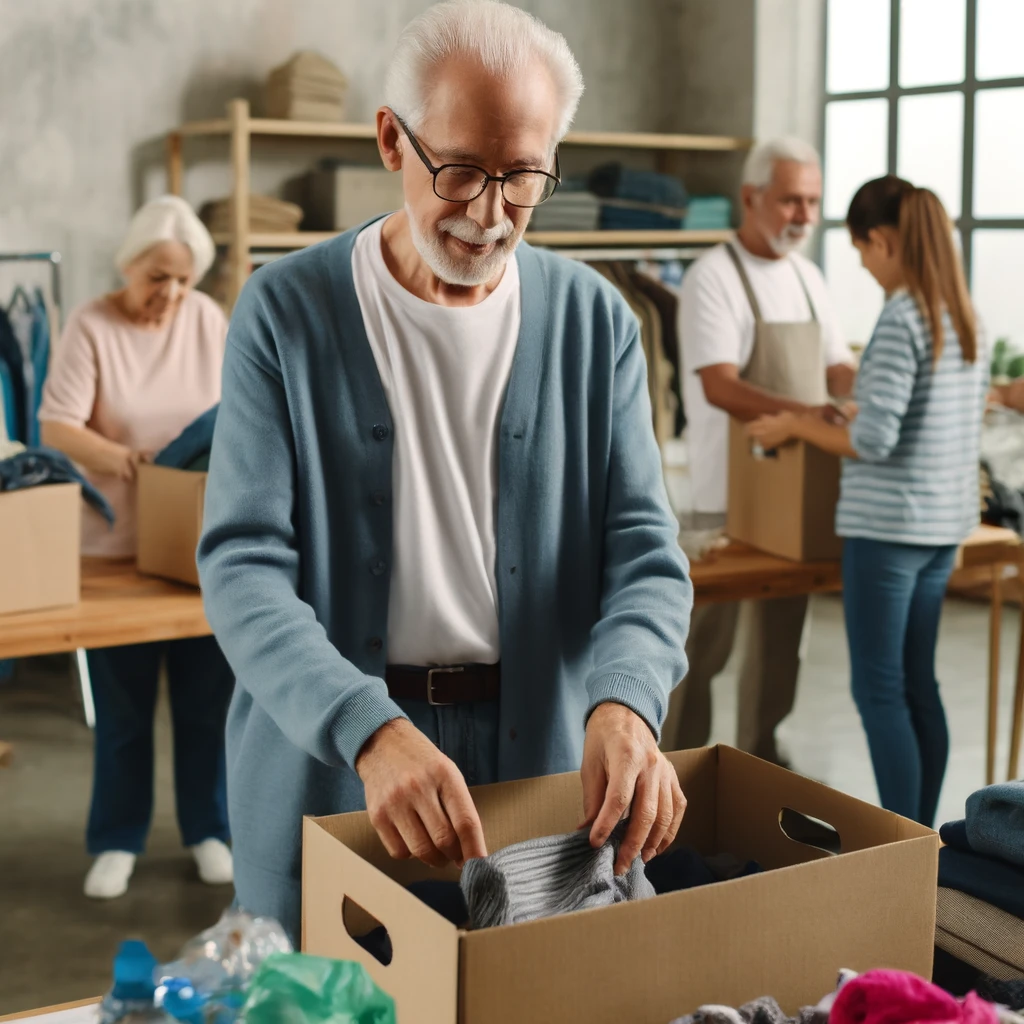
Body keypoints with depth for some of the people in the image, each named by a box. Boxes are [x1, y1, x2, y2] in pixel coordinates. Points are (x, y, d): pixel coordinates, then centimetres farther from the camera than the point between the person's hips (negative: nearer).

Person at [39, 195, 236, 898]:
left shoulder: (207, 319, 1)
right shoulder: (92, 327, -8)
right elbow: (56, 426, -15)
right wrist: (121, 458, -31)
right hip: (118, 544, -2)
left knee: (208, 696, 9)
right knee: (122, 705, 6)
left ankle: (208, 831, 25)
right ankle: (116, 842, 22)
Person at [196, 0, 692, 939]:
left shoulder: (592, 322, -1)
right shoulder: (288, 313, -8)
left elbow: (643, 548, -5)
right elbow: (245, 566, -15)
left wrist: (624, 701, -27)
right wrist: (370, 731, -31)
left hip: (541, 757, 2)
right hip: (323, 765, -1)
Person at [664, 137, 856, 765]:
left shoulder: (807, 277, 13)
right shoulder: (714, 278, -11)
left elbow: (838, 367, 15)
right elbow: (720, 387, -22)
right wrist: (811, 413, -32)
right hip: (730, 487, -7)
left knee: (781, 633, 13)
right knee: (708, 635, -1)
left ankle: (760, 752, 25)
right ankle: (679, 760, 10)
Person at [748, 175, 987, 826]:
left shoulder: (901, 321, -18)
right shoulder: (965, 315, 8)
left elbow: (875, 439, -22)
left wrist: (797, 426, -7)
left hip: (888, 525, -9)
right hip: (945, 523, 9)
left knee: (880, 690, 0)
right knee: (919, 682, 15)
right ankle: (924, 836, 23)